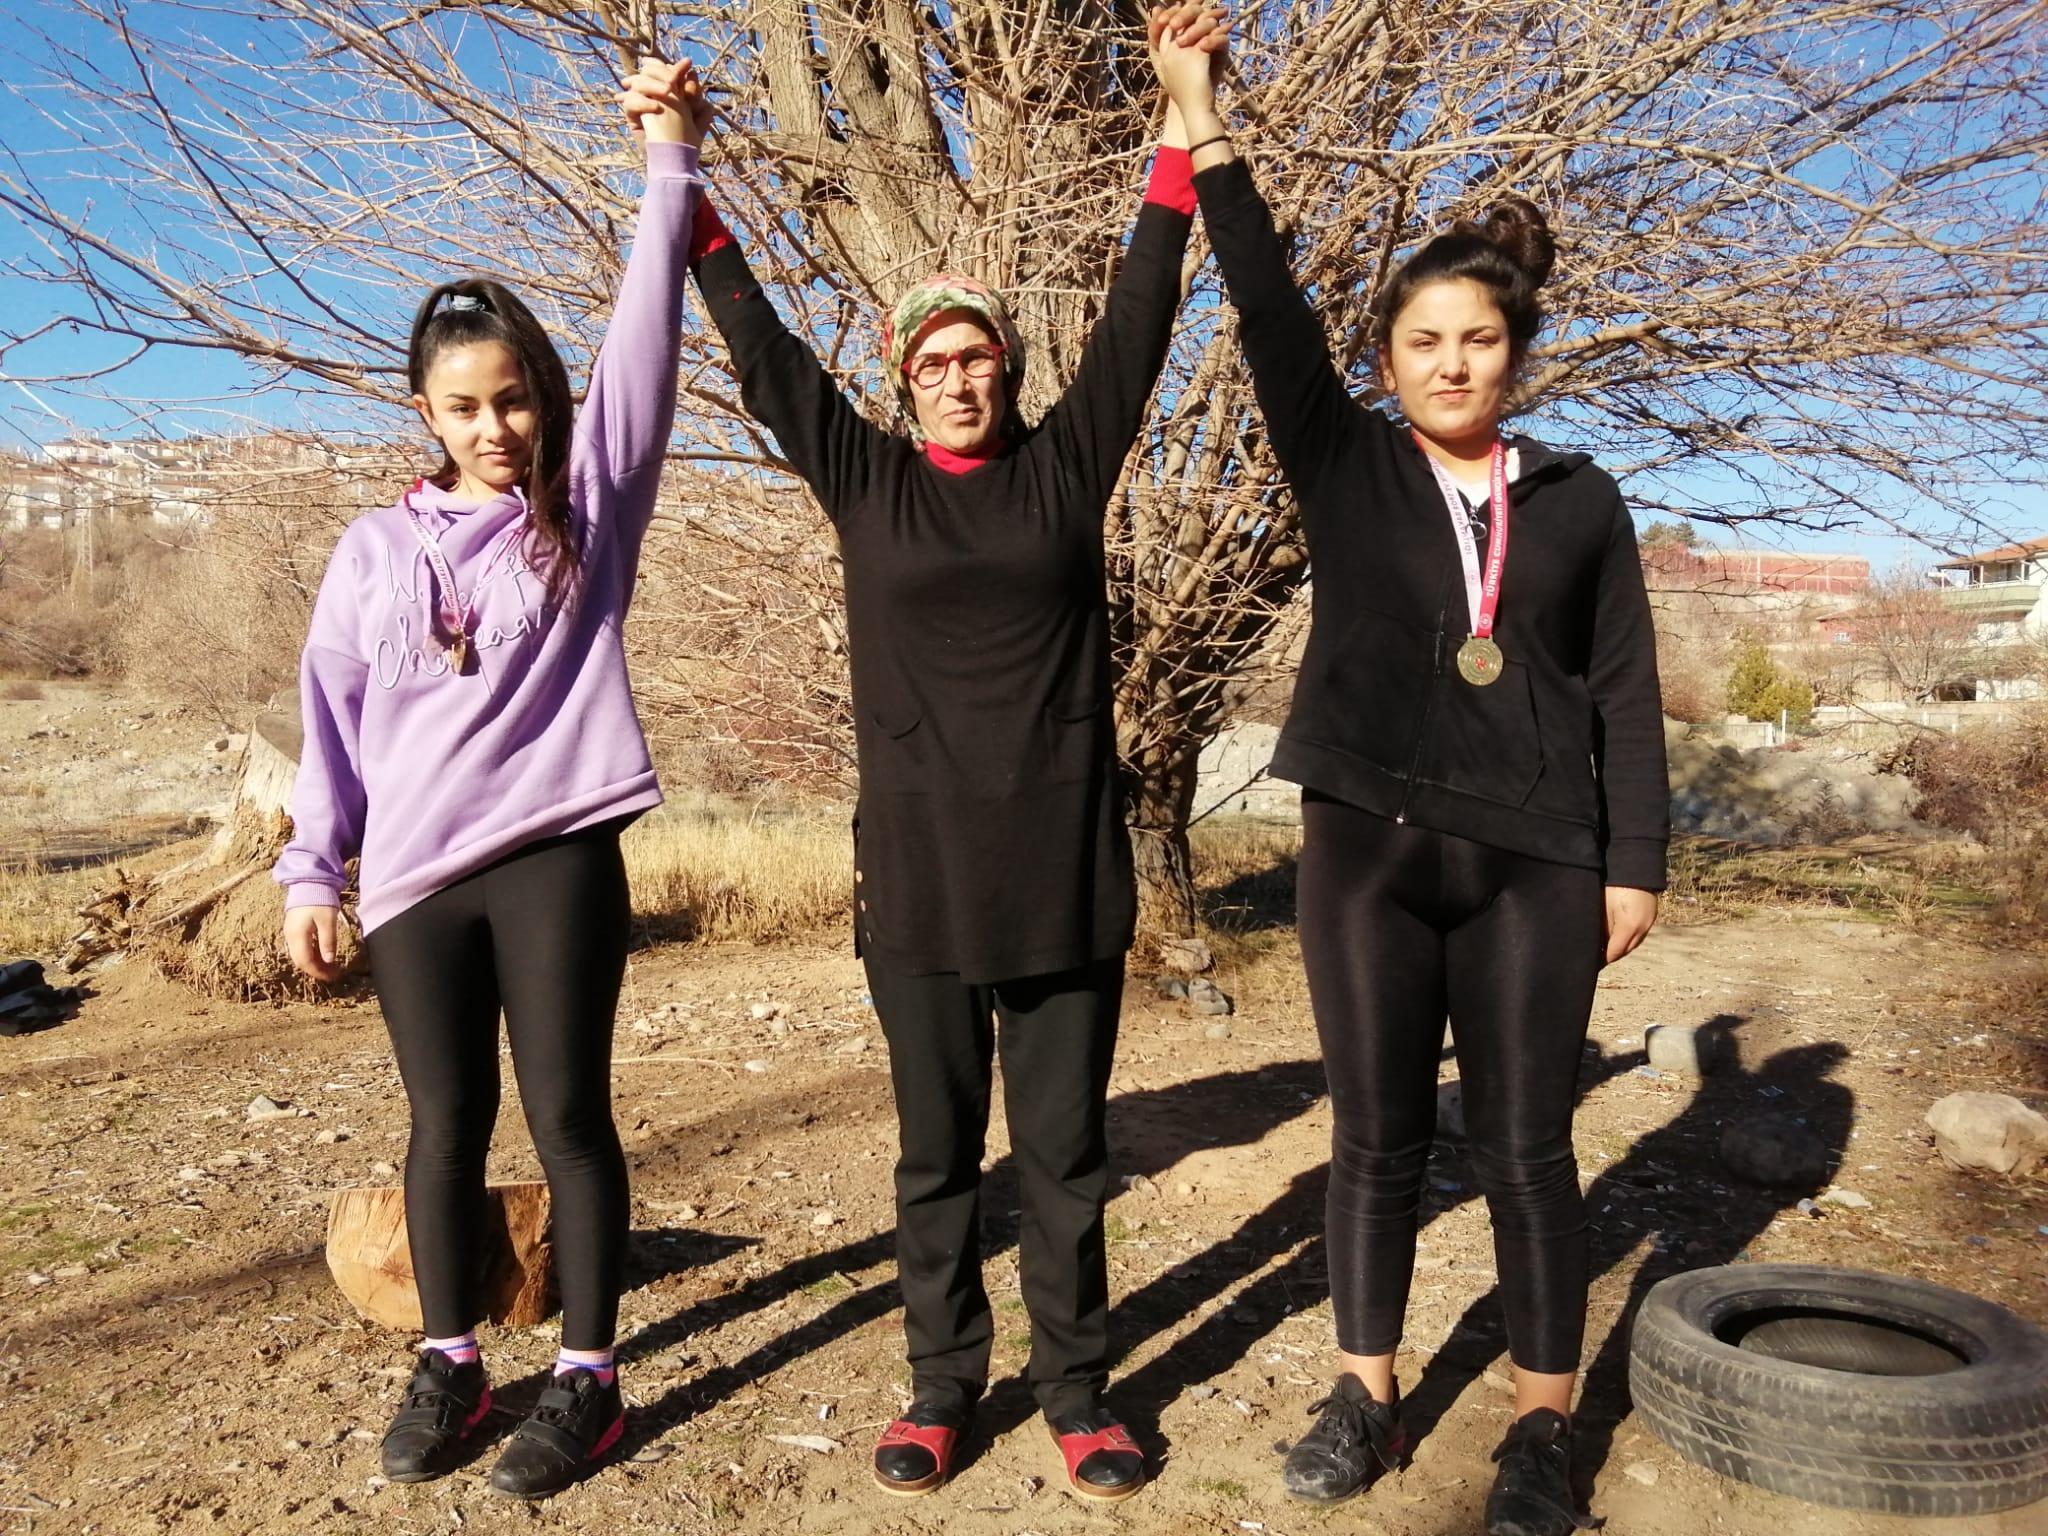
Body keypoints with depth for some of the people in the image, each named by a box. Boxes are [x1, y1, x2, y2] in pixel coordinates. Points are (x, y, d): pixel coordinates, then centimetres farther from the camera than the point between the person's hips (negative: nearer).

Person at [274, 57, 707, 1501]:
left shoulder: (588, 502, 3)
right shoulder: (378, 548, 9)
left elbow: (646, 338, -6)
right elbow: (334, 715, 11)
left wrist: (673, 160, -13)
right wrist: (313, 869, 9)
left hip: (556, 853, -2)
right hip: (415, 877, 3)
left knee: (569, 1115, 3)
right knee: (447, 1126, 11)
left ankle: (589, 1380, 16)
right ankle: (451, 1365, 28)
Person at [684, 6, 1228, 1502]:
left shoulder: (1065, 467, 5)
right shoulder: (866, 479, 6)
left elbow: (1136, 322, 2)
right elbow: (766, 352, 5)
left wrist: (1180, 140, 0)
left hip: (1064, 864, 0)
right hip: (920, 870, 1)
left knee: (1066, 1145, 9)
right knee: (937, 1148, 12)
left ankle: (1077, 1388, 24)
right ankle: (944, 1380, 27)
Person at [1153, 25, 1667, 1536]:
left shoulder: (1580, 498, 7)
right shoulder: (1347, 469, 6)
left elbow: (1626, 693, 7)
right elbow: (1273, 320, -5)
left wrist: (1635, 861, 1)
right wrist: (1205, 127, -11)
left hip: (1535, 863, 0)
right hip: (1366, 849, 0)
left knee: (1526, 1147, 5)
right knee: (1379, 1136, 8)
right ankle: (1369, 1397, 23)